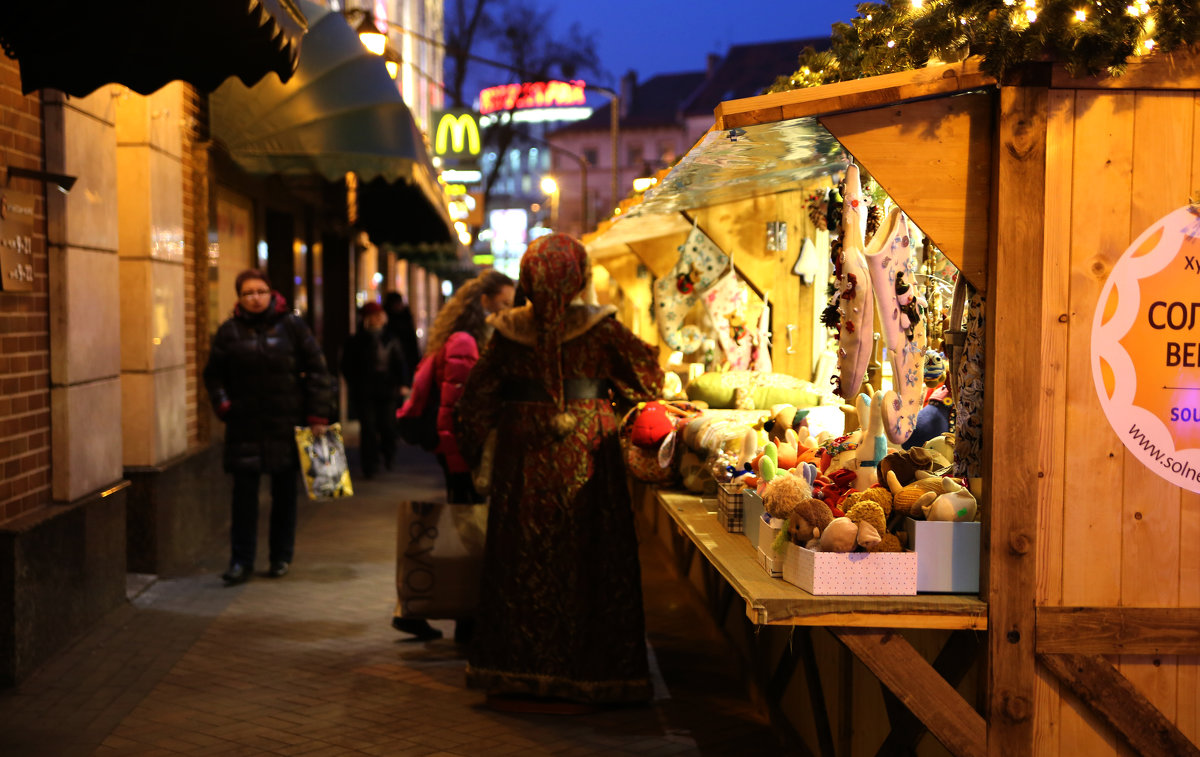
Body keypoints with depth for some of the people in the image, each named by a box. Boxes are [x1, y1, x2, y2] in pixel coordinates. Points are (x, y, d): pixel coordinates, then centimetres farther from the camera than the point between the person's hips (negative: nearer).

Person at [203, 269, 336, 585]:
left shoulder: (292, 325, 1)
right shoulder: (229, 331, 5)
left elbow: (316, 370, 2)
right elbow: (214, 375, 13)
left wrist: (318, 414, -4)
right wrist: (223, 404, -4)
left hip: (286, 423, 0)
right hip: (245, 425, 1)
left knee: (284, 492, 7)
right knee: (244, 492, -3)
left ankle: (281, 557, 18)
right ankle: (241, 560, 3)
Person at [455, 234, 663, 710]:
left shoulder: (508, 331, -2)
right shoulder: (599, 329, -9)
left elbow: (478, 395, 3)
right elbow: (648, 377, -1)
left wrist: (473, 449, 16)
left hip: (524, 457, 2)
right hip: (586, 457, -2)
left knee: (523, 564, 10)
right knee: (584, 563, 6)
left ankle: (514, 677, 16)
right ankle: (580, 678, 11)